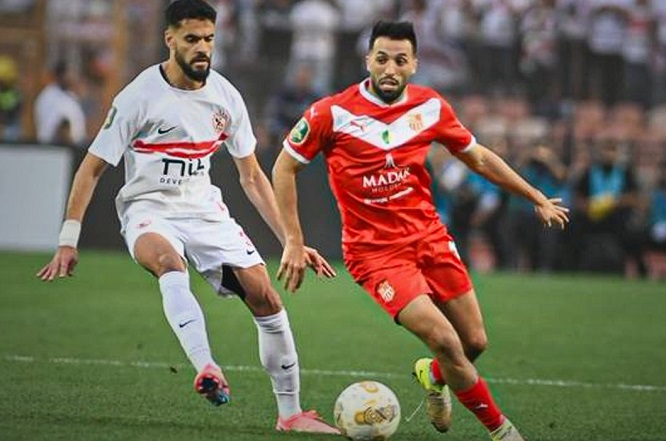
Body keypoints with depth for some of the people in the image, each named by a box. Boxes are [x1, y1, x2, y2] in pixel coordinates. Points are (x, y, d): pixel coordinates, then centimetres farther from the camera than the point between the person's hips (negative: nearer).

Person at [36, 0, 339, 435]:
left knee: (265, 296, -10)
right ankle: (206, 368, -53)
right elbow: (92, 169, -7)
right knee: (169, 261, -39)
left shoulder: (225, 97, 0)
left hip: (204, 208, 4)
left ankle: (291, 414, 1)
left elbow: (252, 176, 10)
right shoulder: (140, 96, -13)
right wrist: (68, 241, -13)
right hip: (149, 209, -4)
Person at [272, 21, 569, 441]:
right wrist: (294, 242, -5)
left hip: (430, 237, 5)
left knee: (475, 342, 5)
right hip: (374, 249, -5)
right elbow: (284, 167, -2)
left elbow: (478, 157, 14)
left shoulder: (431, 107, -1)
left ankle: (434, 375, 41)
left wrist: (537, 198, 17)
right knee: (444, 340, -18)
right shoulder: (332, 114, -13)